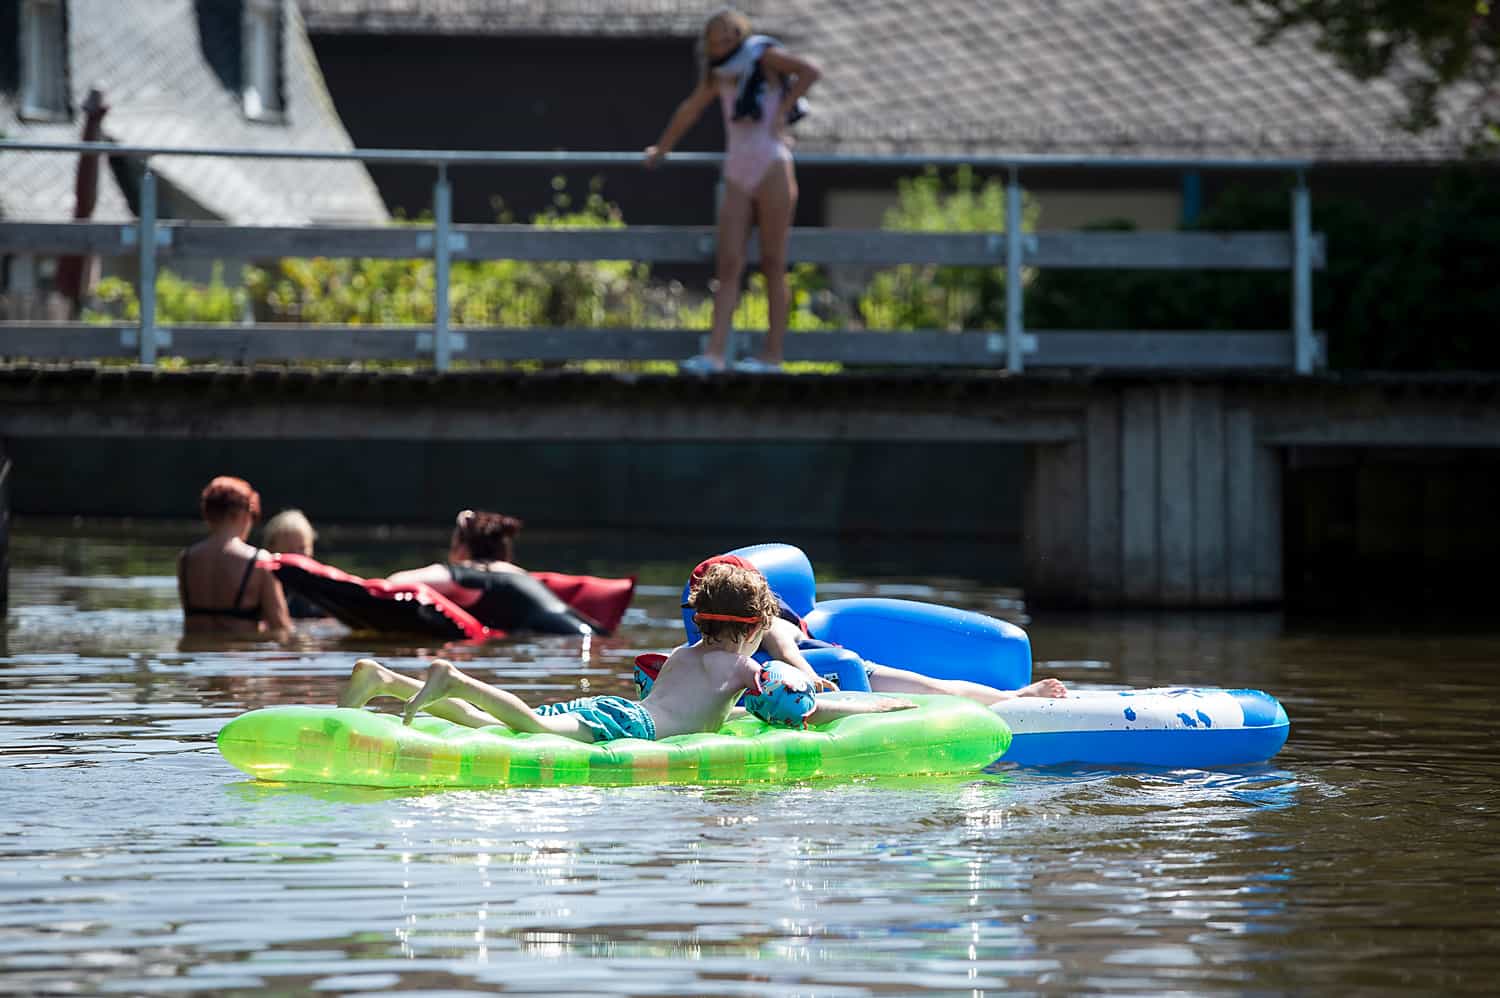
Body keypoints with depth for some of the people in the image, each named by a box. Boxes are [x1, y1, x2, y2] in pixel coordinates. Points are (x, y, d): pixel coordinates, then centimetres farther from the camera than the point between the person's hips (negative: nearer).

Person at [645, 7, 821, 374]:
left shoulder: (764, 57, -2)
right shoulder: (718, 75, 17)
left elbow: (810, 72, -16)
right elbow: (690, 109, 30)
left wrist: (782, 111, -15)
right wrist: (662, 148, 41)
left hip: (772, 168, -6)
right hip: (738, 177, 6)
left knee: (773, 265, -4)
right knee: (728, 265, -5)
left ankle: (773, 355, -3)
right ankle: (714, 354, -14)